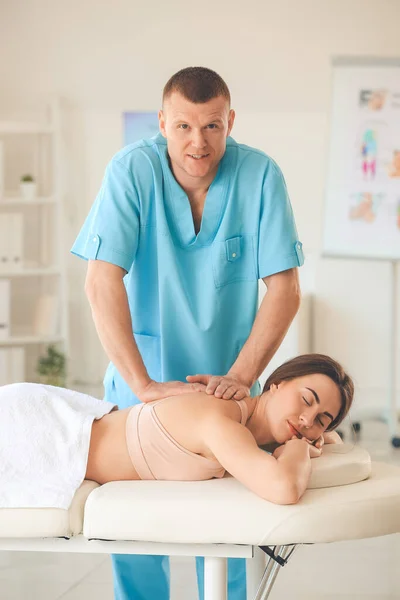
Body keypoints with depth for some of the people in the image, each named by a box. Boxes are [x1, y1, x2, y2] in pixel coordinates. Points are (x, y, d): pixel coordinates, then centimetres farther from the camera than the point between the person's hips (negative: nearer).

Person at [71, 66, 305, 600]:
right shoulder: (131, 171, -15)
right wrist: (143, 384, -29)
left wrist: (240, 377, -22)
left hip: (227, 388, 1)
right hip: (142, 386, 0)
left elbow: (284, 290, -11)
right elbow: (102, 282, -21)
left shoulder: (260, 175, -11)